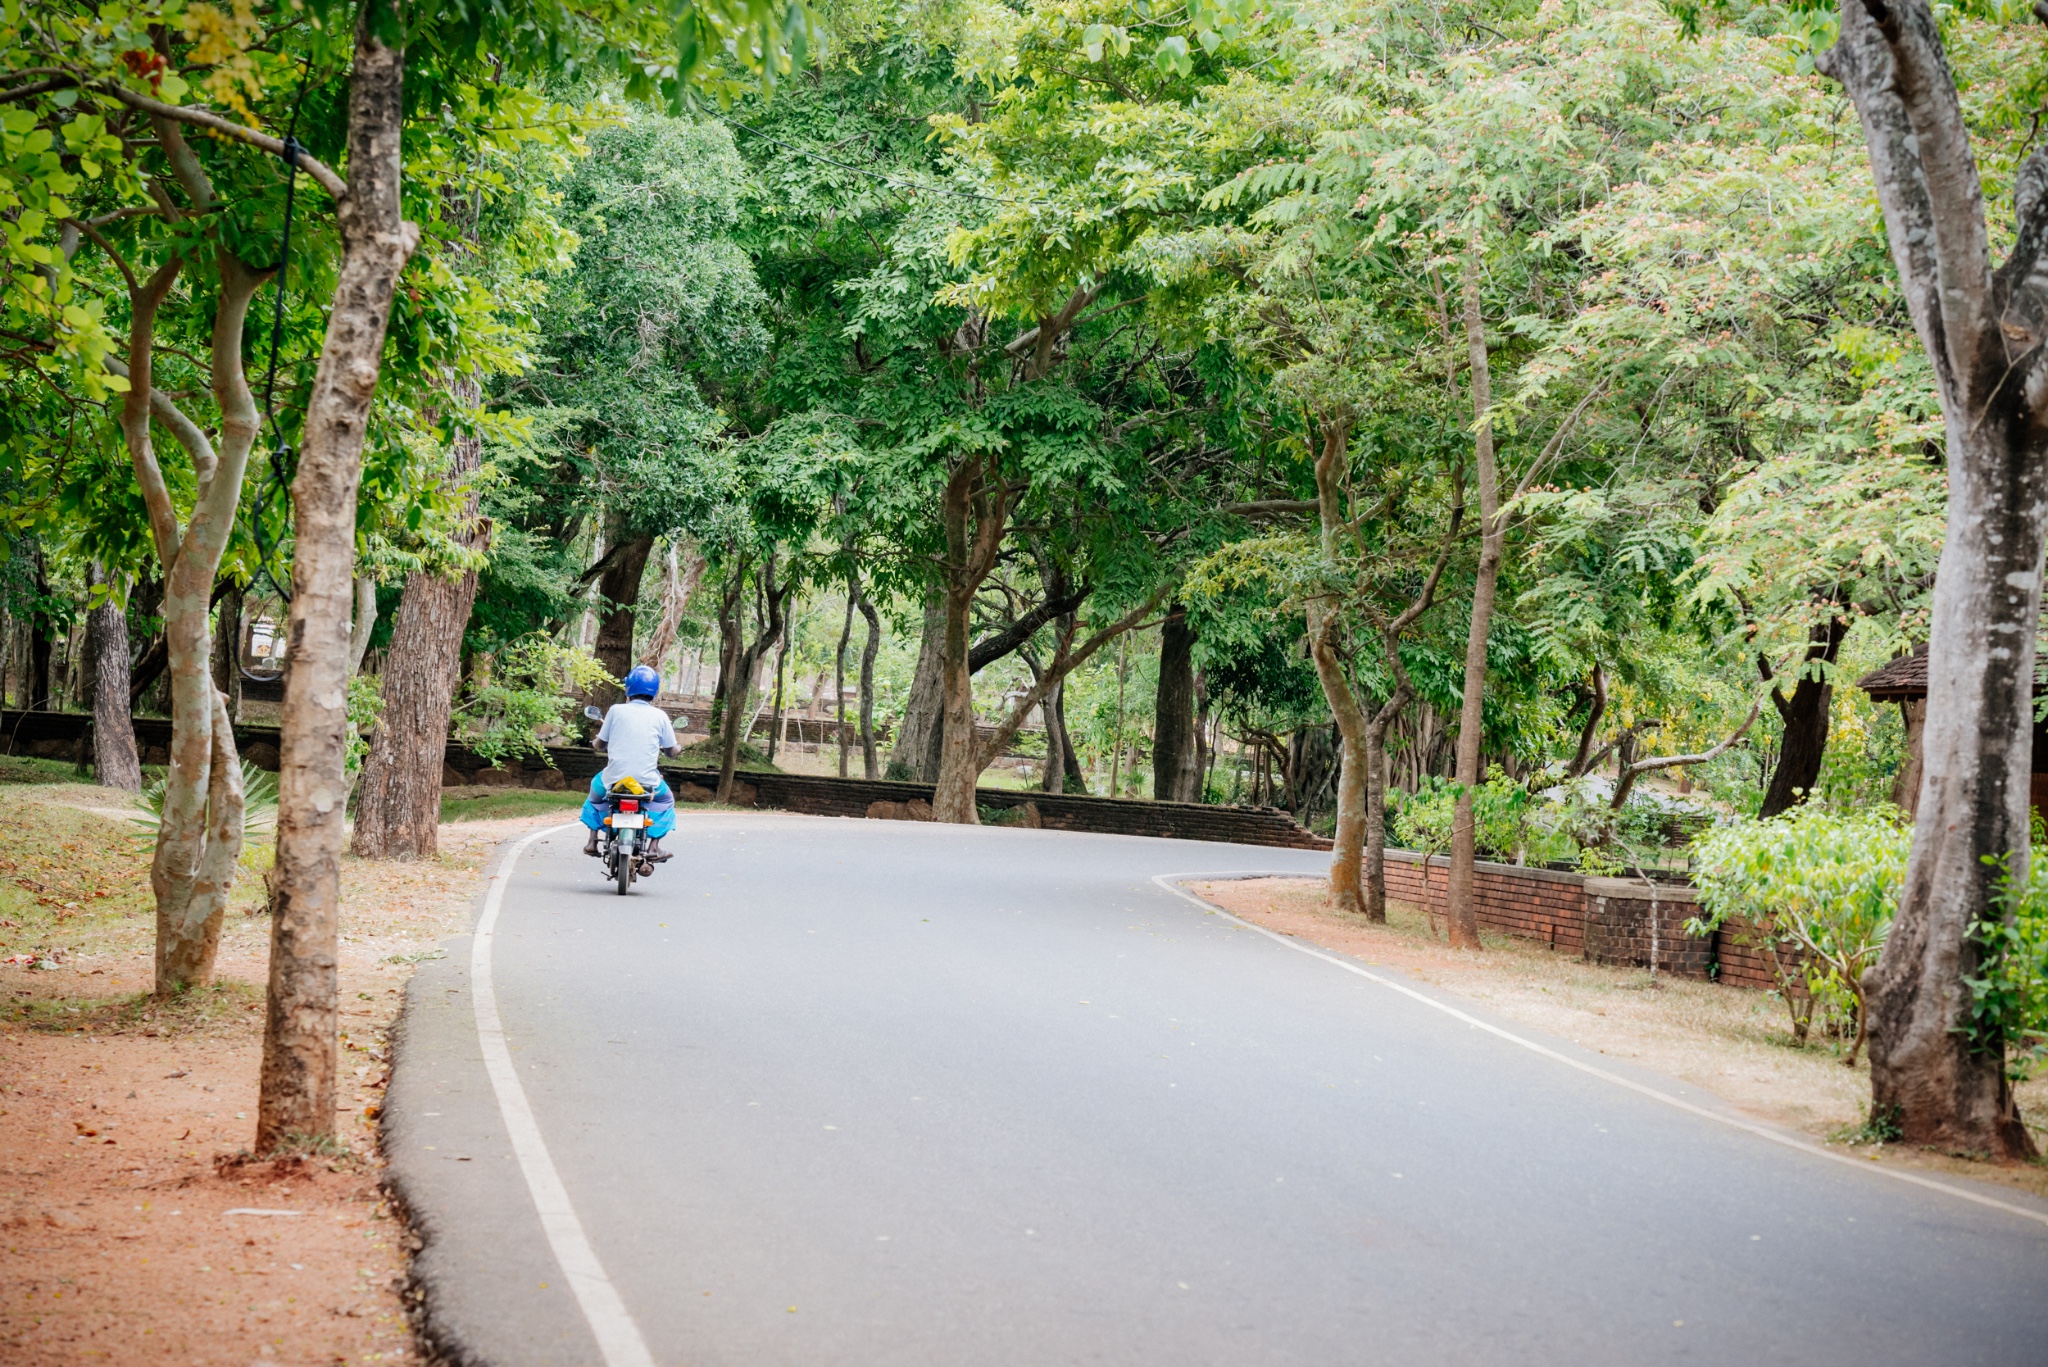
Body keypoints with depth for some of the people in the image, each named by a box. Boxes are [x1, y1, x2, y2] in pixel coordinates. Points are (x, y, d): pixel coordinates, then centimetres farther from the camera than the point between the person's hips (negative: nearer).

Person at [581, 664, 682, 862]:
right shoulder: (659, 716, 0)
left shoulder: (616, 710, -1)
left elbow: (600, 744, 7)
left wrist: (596, 744, 31)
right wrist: (678, 749, 31)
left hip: (615, 779, 1)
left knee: (596, 788, 34)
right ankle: (653, 847, 13)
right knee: (666, 799, 30)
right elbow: (671, 750, 7)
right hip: (647, 782, -1)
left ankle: (592, 841, 28)